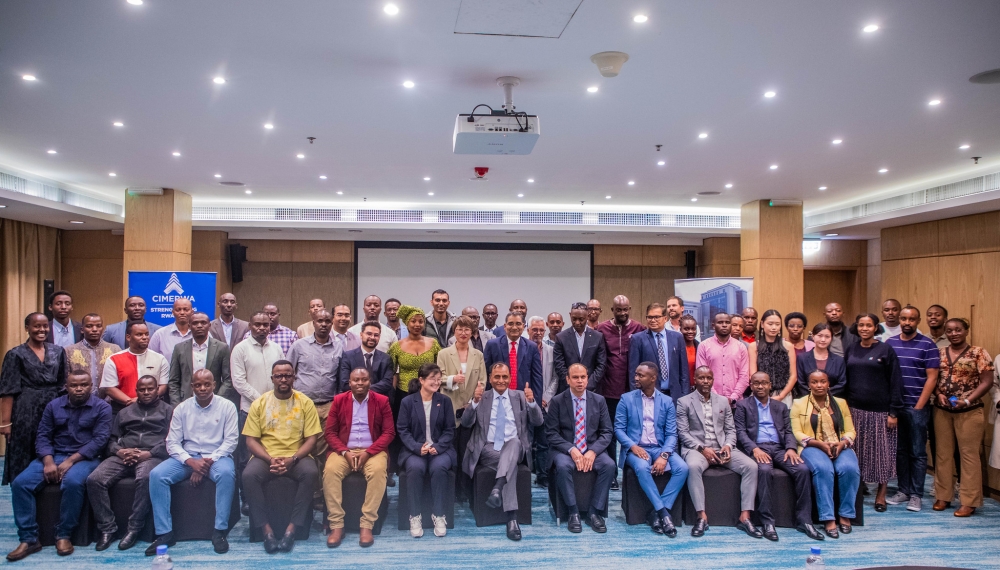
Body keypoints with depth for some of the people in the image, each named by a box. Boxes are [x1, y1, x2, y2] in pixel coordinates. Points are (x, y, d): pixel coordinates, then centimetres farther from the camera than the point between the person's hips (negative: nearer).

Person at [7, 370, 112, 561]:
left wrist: (71, 461, -19)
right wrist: (48, 461, -14)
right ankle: (29, 539, -12)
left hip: (85, 458, -4)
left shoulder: (102, 408, -1)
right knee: (20, 483, -20)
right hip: (53, 456, 4)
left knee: (73, 482, -36)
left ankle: (64, 536, -18)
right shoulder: (53, 406, 10)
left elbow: (99, 439, -9)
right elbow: (43, 436, 4)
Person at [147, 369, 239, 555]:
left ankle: (220, 531, -25)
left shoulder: (226, 406, -3)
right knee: (157, 475, -22)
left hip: (216, 456, -3)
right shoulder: (182, 408, 3)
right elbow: (172, 442, 0)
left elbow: (231, 440, -6)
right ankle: (164, 533, -16)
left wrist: (209, 461, -18)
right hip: (187, 457, 3)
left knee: (226, 473, -35)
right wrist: (191, 461, -17)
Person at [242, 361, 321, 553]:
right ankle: (266, 528, -18)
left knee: (311, 473, -32)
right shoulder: (259, 403, 2)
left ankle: (292, 527, -20)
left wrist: (292, 459, -18)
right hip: (266, 457, 1)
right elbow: (251, 440, 0)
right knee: (249, 475, -30)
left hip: (297, 457, -1)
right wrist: (270, 459, -17)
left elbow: (311, 438, -2)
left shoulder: (305, 402, 0)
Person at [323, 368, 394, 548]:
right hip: (344, 451, 1)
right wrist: (345, 452, -13)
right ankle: (336, 526, -22)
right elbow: (329, 432, 3)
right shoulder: (339, 400, 7)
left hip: (372, 451, -1)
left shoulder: (382, 401, 3)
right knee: (330, 470, -30)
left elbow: (389, 432, -2)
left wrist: (368, 452, -15)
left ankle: (367, 526, -26)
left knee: (378, 470, -34)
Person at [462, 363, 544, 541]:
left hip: (514, 447, 1)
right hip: (488, 448, -1)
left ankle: (497, 488, -48)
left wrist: (532, 402, -17)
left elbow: (538, 422, 3)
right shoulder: (481, 397, 13)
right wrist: (474, 402, -19)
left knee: (514, 442, -36)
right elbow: (466, 423, -1)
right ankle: (512, 518, -37)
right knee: (511, 464, -32)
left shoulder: (520, 396, 14)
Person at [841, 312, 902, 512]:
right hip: (855, 409, 3)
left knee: (882, 451, 3)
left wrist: (894, 412, -9)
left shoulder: (886, 350, -2)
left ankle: (881, 495, 13)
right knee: (857, 451, 5)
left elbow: (895, 382, -4)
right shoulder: (851, 350, 9)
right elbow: (845, 381, 11)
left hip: (879, 411, -3)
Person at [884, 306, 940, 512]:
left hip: (917, 406, -3)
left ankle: (916, 494, 11)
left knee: (917, 452, 3)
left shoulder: (928, 345, -4)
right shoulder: (889, 343, 6)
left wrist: (919, 406, -10)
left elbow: (931, 378, -6)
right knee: (900, 450, 10)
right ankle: (903, 490, 20)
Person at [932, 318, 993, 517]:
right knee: (943, 453, 9)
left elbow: (987, 381, -8)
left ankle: (969, 502, 8)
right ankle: (943, 496, 19)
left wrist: (966, 401, -16)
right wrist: (938, 394, -9)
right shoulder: (939, 353, 8)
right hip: (941, 411, 4)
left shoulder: (978, 352, -4)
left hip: (969, 412, -4)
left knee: (969, 455, 1)